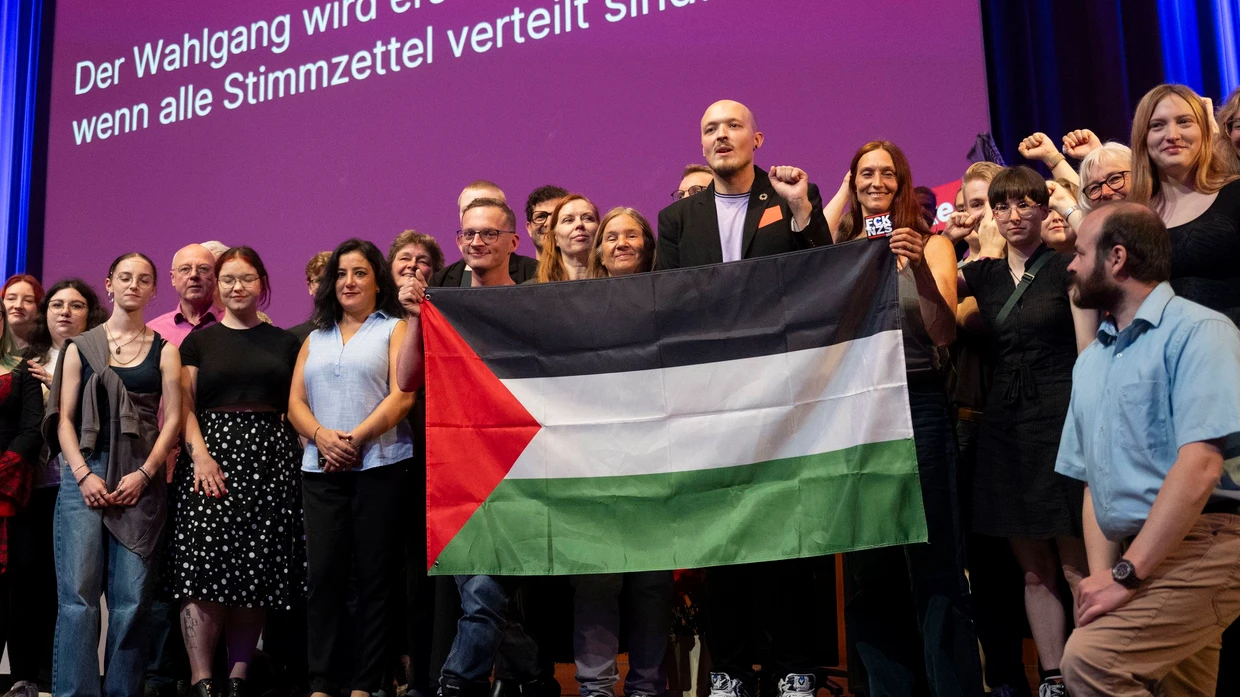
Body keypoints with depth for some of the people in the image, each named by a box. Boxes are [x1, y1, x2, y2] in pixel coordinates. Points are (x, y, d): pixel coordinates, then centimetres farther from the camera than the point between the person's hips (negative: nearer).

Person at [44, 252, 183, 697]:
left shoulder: (164, 351, 10)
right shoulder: (80, 347, 11)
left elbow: (172, 418, 3)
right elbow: (64, 417, 7)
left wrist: (144, 473, -8)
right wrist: (83, 474, -6)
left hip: (141, 480, 0)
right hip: (84, 474, 0)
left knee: (131, 597, -1)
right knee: (78, 594, -7)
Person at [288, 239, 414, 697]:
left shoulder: (394, 329, 7)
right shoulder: (315, 339, 20)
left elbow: (402, 396, -6)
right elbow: (295, 402, 12)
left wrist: (355, 438, -15)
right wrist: (321, 435, -8)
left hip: (379, 466, -4)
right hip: (320, 470, 4)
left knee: (373, 575, 0)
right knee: (324, 573, 1)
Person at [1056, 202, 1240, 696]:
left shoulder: (1197, 331, -9)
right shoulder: (1090, 361, 15)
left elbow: (1200, 466, -19)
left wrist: (1126, 574, -19)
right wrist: (1102, 571, -1)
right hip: (1134, 555, 8)